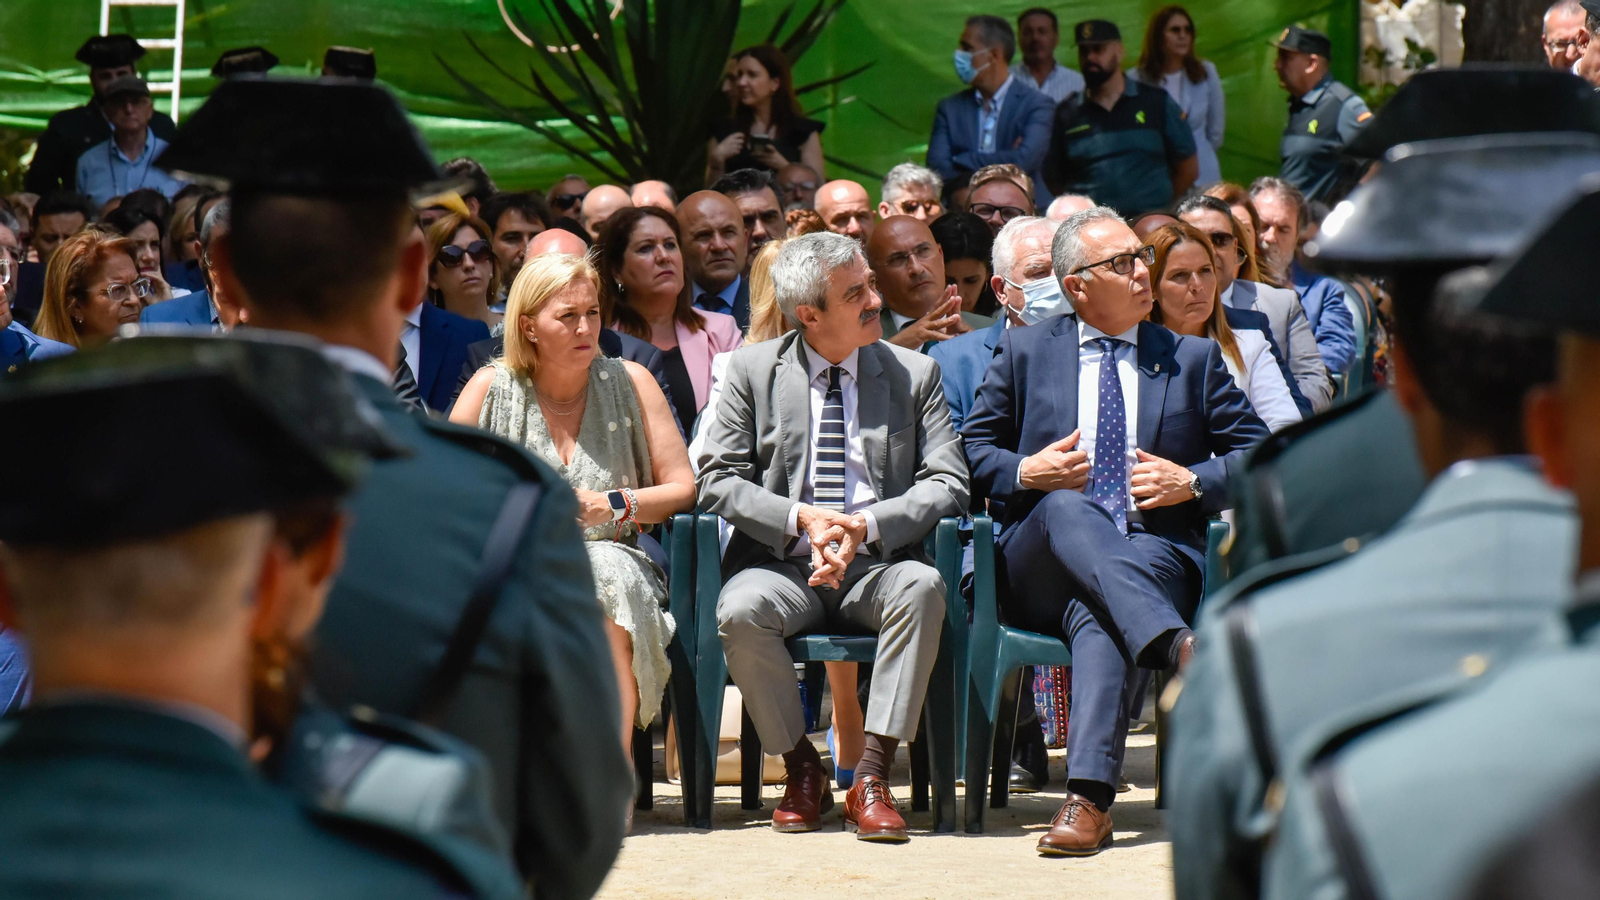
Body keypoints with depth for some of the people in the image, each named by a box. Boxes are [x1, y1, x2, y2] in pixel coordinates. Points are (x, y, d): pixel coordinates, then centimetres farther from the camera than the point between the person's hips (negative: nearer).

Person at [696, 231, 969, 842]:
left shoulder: (914, 373, 9)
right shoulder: (754, 370, 6)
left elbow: (947, 486, 2)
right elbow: (717, 481, 1)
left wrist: (865, 526, -15)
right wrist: (801, 519, -15)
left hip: (878, 565, 1)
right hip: (782, 563, 0)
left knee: (923, 587, -34)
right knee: (739, 611, -34)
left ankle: (872, 777, -29)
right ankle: (801, 769, -11)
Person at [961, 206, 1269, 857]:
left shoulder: (1194, 358, 18)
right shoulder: (1023, 353, 17)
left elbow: (1258, 455, 14)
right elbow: (970, 450, 15)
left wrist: (1193, 482, -4)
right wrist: (1024, 473, -5)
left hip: (1155, 552, -1)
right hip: (1043, 559, 1)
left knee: (1100, 617, -38)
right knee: (1066, 506, -38)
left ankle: (1088, 801, -50)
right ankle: (1180, 646, -56)